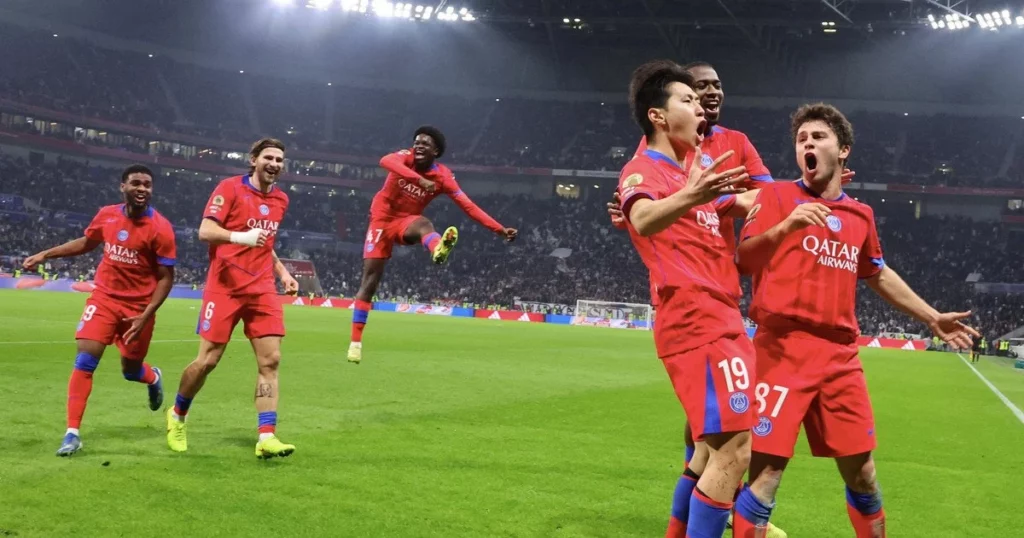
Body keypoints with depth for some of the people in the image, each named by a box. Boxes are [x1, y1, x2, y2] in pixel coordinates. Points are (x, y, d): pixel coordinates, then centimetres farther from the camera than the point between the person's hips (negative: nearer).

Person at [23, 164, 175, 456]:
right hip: (104, 299, 3)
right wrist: (45, 255, 13)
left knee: (131, 371, 11)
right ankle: (72, 433, -5)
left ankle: (153, 377, 50)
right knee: (84, 361, -11)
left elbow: (166, 277, -12)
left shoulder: (160, 228, -16)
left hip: (138, 308, -3)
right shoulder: (106, 215, -2)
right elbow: (85, 243, 19)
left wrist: (146, 316, -19)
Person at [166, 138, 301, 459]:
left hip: (262, 289, 5)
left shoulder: (281, 200, 14)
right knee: (207, 360, -1)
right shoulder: (230, 188, -5)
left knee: (270, 360, -6)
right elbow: (205, 231, -13)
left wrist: (282, 272, 15)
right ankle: (177, 415, 25)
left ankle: (266, 438, -7)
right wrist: (241, 236, -28)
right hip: (225, 287, -5)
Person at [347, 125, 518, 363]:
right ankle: (355, 341, 1)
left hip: (406, 222, 0)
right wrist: (419, 179, -53)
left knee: (423, 223, -36)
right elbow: (386, 161, -39)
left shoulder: (443, 176, -11)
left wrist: (500, 229, -24)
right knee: (370, 279, -5)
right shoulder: (406, 157, -14)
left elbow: (468, 206, -14)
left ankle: (438, 250, -75)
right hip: (382, 218, 0)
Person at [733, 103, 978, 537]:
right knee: (766, 469, -11)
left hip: (840, 354, 5)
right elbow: (743, 260, -10)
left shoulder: (860, 215, 15)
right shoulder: (776, 196, 1)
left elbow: (877, 274, 30)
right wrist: (784, 227, -27)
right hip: (784, 348, -5)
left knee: (861, 471, 12)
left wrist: (932, 318, 33)